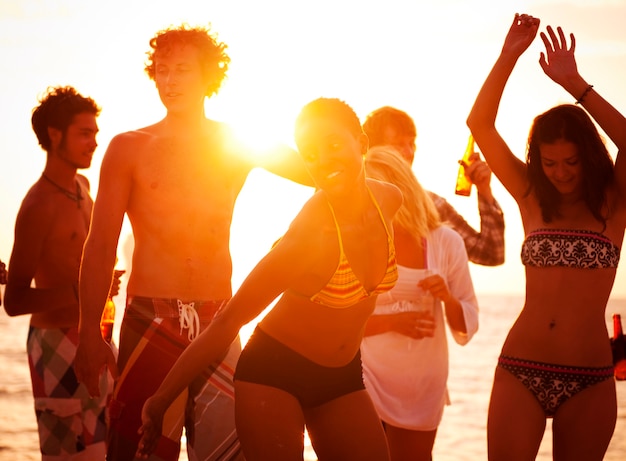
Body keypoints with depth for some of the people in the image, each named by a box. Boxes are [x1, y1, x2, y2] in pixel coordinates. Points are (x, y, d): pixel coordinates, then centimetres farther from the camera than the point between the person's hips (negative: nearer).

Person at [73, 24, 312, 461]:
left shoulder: (240, 144, 10)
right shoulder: (130, 148, 5)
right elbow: (101, 246, 3)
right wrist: (89, 332, -5)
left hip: (218, 320, 2)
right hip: (149, 319, -2)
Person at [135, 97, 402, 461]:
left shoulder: (389, 199, -7)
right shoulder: (310, 233, -26)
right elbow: (228, 322, -22)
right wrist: (161, 400, -19)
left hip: (343, 377, 6)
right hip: (275, 372, -6)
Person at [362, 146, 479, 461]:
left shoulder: (446, 242, -2)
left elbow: (467, 326, 1)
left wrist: (446, 297, -19)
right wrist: (393, 321, -20)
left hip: (424, 385, 2)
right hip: (368, 381, -2)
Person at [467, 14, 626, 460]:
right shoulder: (532, 198, 7)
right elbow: (480, 124, 1)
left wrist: (575, 84, -20)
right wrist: (508, 56, -6)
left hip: (590, 379, -1)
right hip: (520, 371, 1)